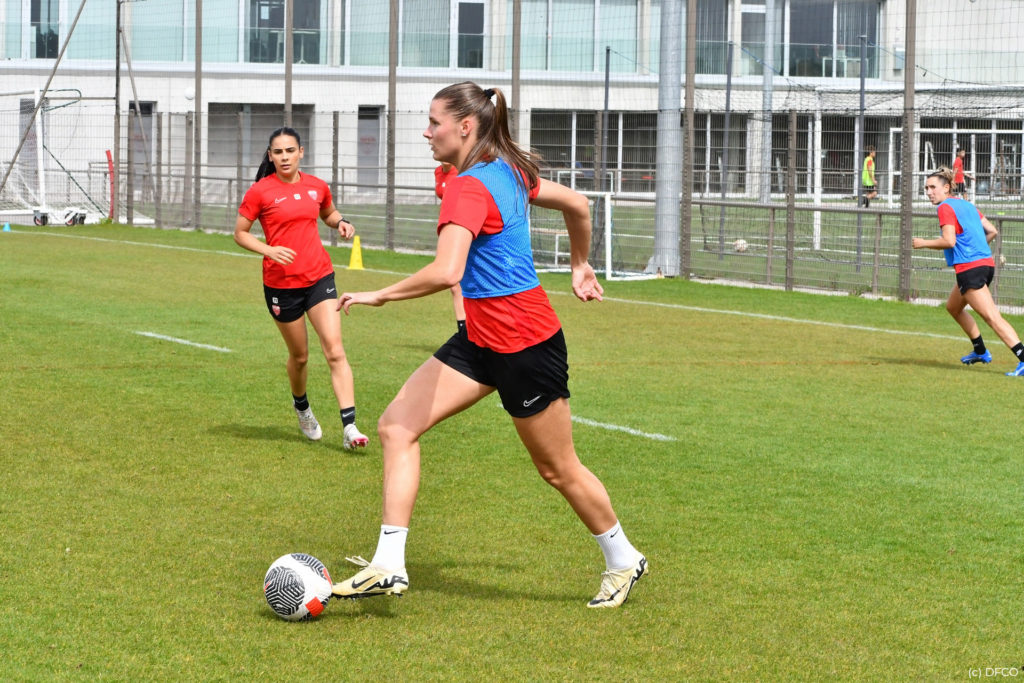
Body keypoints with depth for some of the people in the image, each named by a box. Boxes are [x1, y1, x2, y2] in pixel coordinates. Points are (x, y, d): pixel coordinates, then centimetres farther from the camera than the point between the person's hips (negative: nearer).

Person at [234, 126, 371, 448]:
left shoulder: (317, 186, 4)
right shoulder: (260, 191, -7)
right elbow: (240, 233, -1)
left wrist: (340, 223, 2)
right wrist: (269, 250, -18)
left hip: (319, 277, 2)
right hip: (281, 284, -2)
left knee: (335, 351, -11)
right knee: (299, 355, 11)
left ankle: (349, 426, -16)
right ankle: (301, 407, 42)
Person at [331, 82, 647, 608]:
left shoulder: (468, 189, -22)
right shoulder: (509, 171, 6)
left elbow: (446, 272, -36)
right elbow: (577, 205, 18)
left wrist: (380, 295, -24)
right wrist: (580, 265, 32)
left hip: (525, 345, -10)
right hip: (482, 338, 10)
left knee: (558, 469, 8)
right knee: (396, 426, -1)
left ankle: (622, 560, 30)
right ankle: (389, 565, -3)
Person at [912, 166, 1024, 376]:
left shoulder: (945, 207, -6)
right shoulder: (967, 205, 18)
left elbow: (949, 241, -17)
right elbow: (991, 231, 16)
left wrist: (923, 243, -3)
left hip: (969, 267, -10)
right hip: (986, 262, 10)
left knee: (992, 316, -15)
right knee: (953, 307, 27)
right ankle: (981, 351, 32)